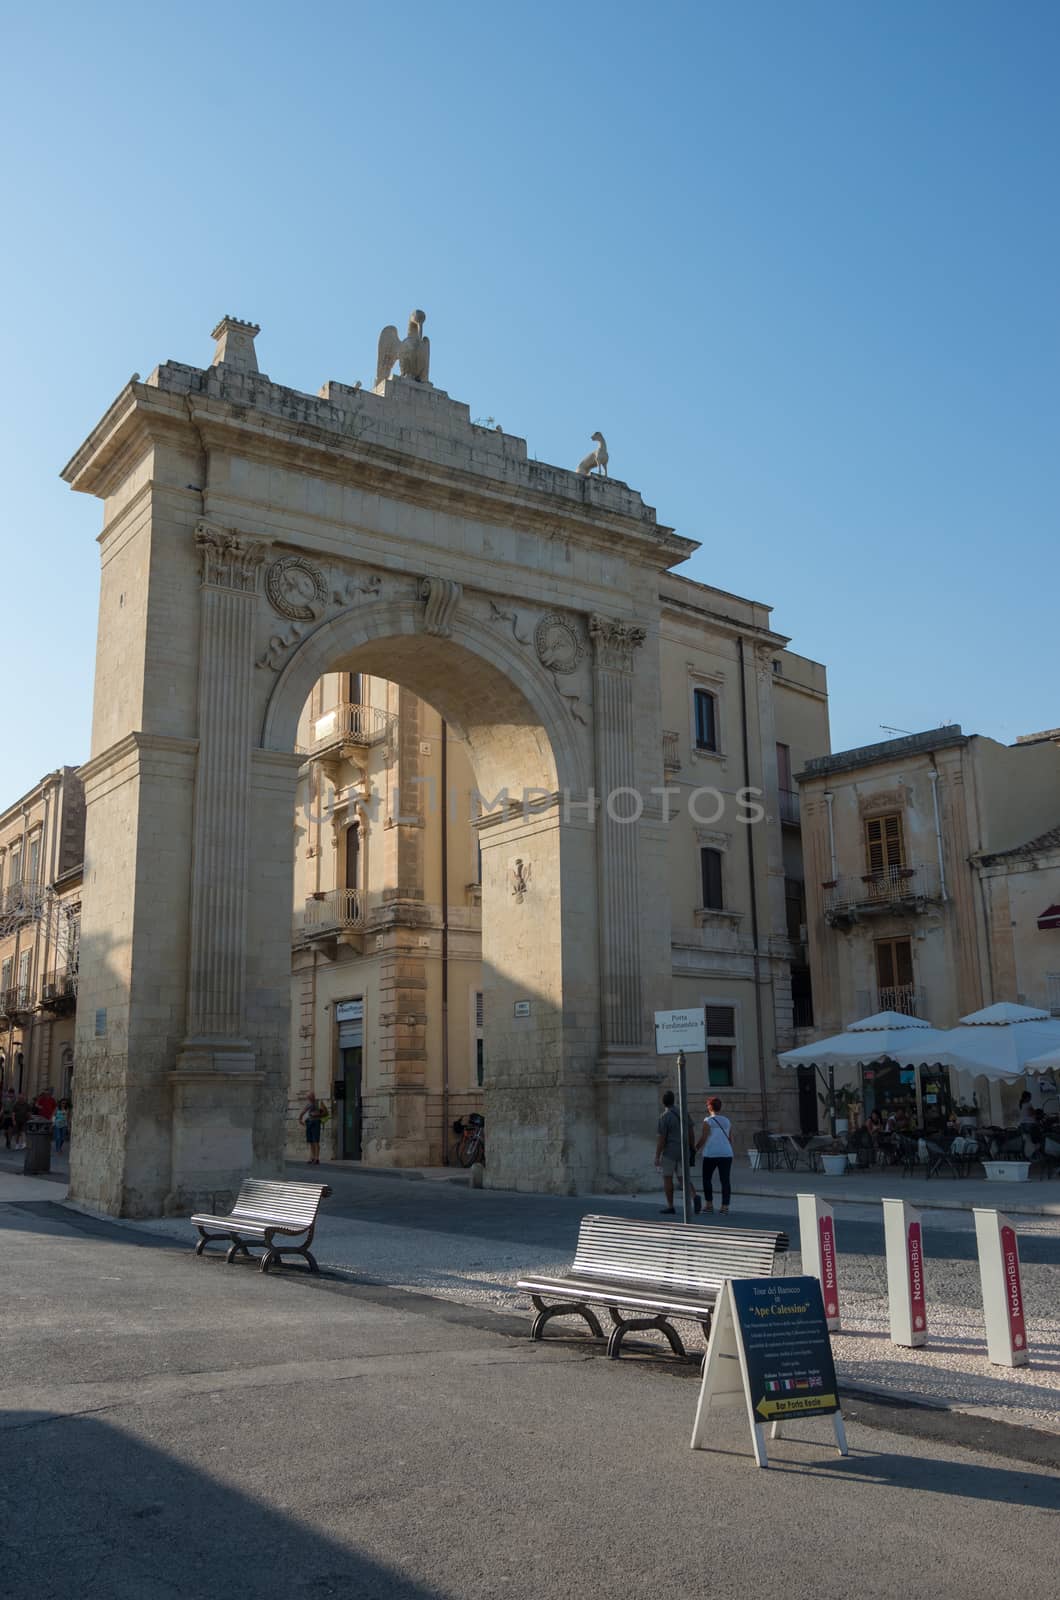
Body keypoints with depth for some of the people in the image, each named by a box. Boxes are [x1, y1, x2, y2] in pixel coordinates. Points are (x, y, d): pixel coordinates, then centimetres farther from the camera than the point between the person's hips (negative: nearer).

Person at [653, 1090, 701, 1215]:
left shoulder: (664, 1117, -13)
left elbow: (661, 1139, -15)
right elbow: (691, 1132, 7)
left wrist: (657, 1157, -10)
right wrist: (692, 1149, 16)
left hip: (669, 1152, -5)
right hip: (683, 1152, 5)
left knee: (667, 1178, 9)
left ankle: (670, 1207, 12)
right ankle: (695, 1197, -20)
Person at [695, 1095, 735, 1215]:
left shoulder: (708, 1121, -4)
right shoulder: (727, 1121, 12)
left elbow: (703, 1138, -7)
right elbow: (730, 1139, 15)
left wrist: (695, 1149, 4)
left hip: (711, 1154, -4)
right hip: (726, 1154, 4)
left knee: (707, 1178, 11)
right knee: (725, 1180, 2)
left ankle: (709, 1204, 10)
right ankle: (725, 1206, -2)